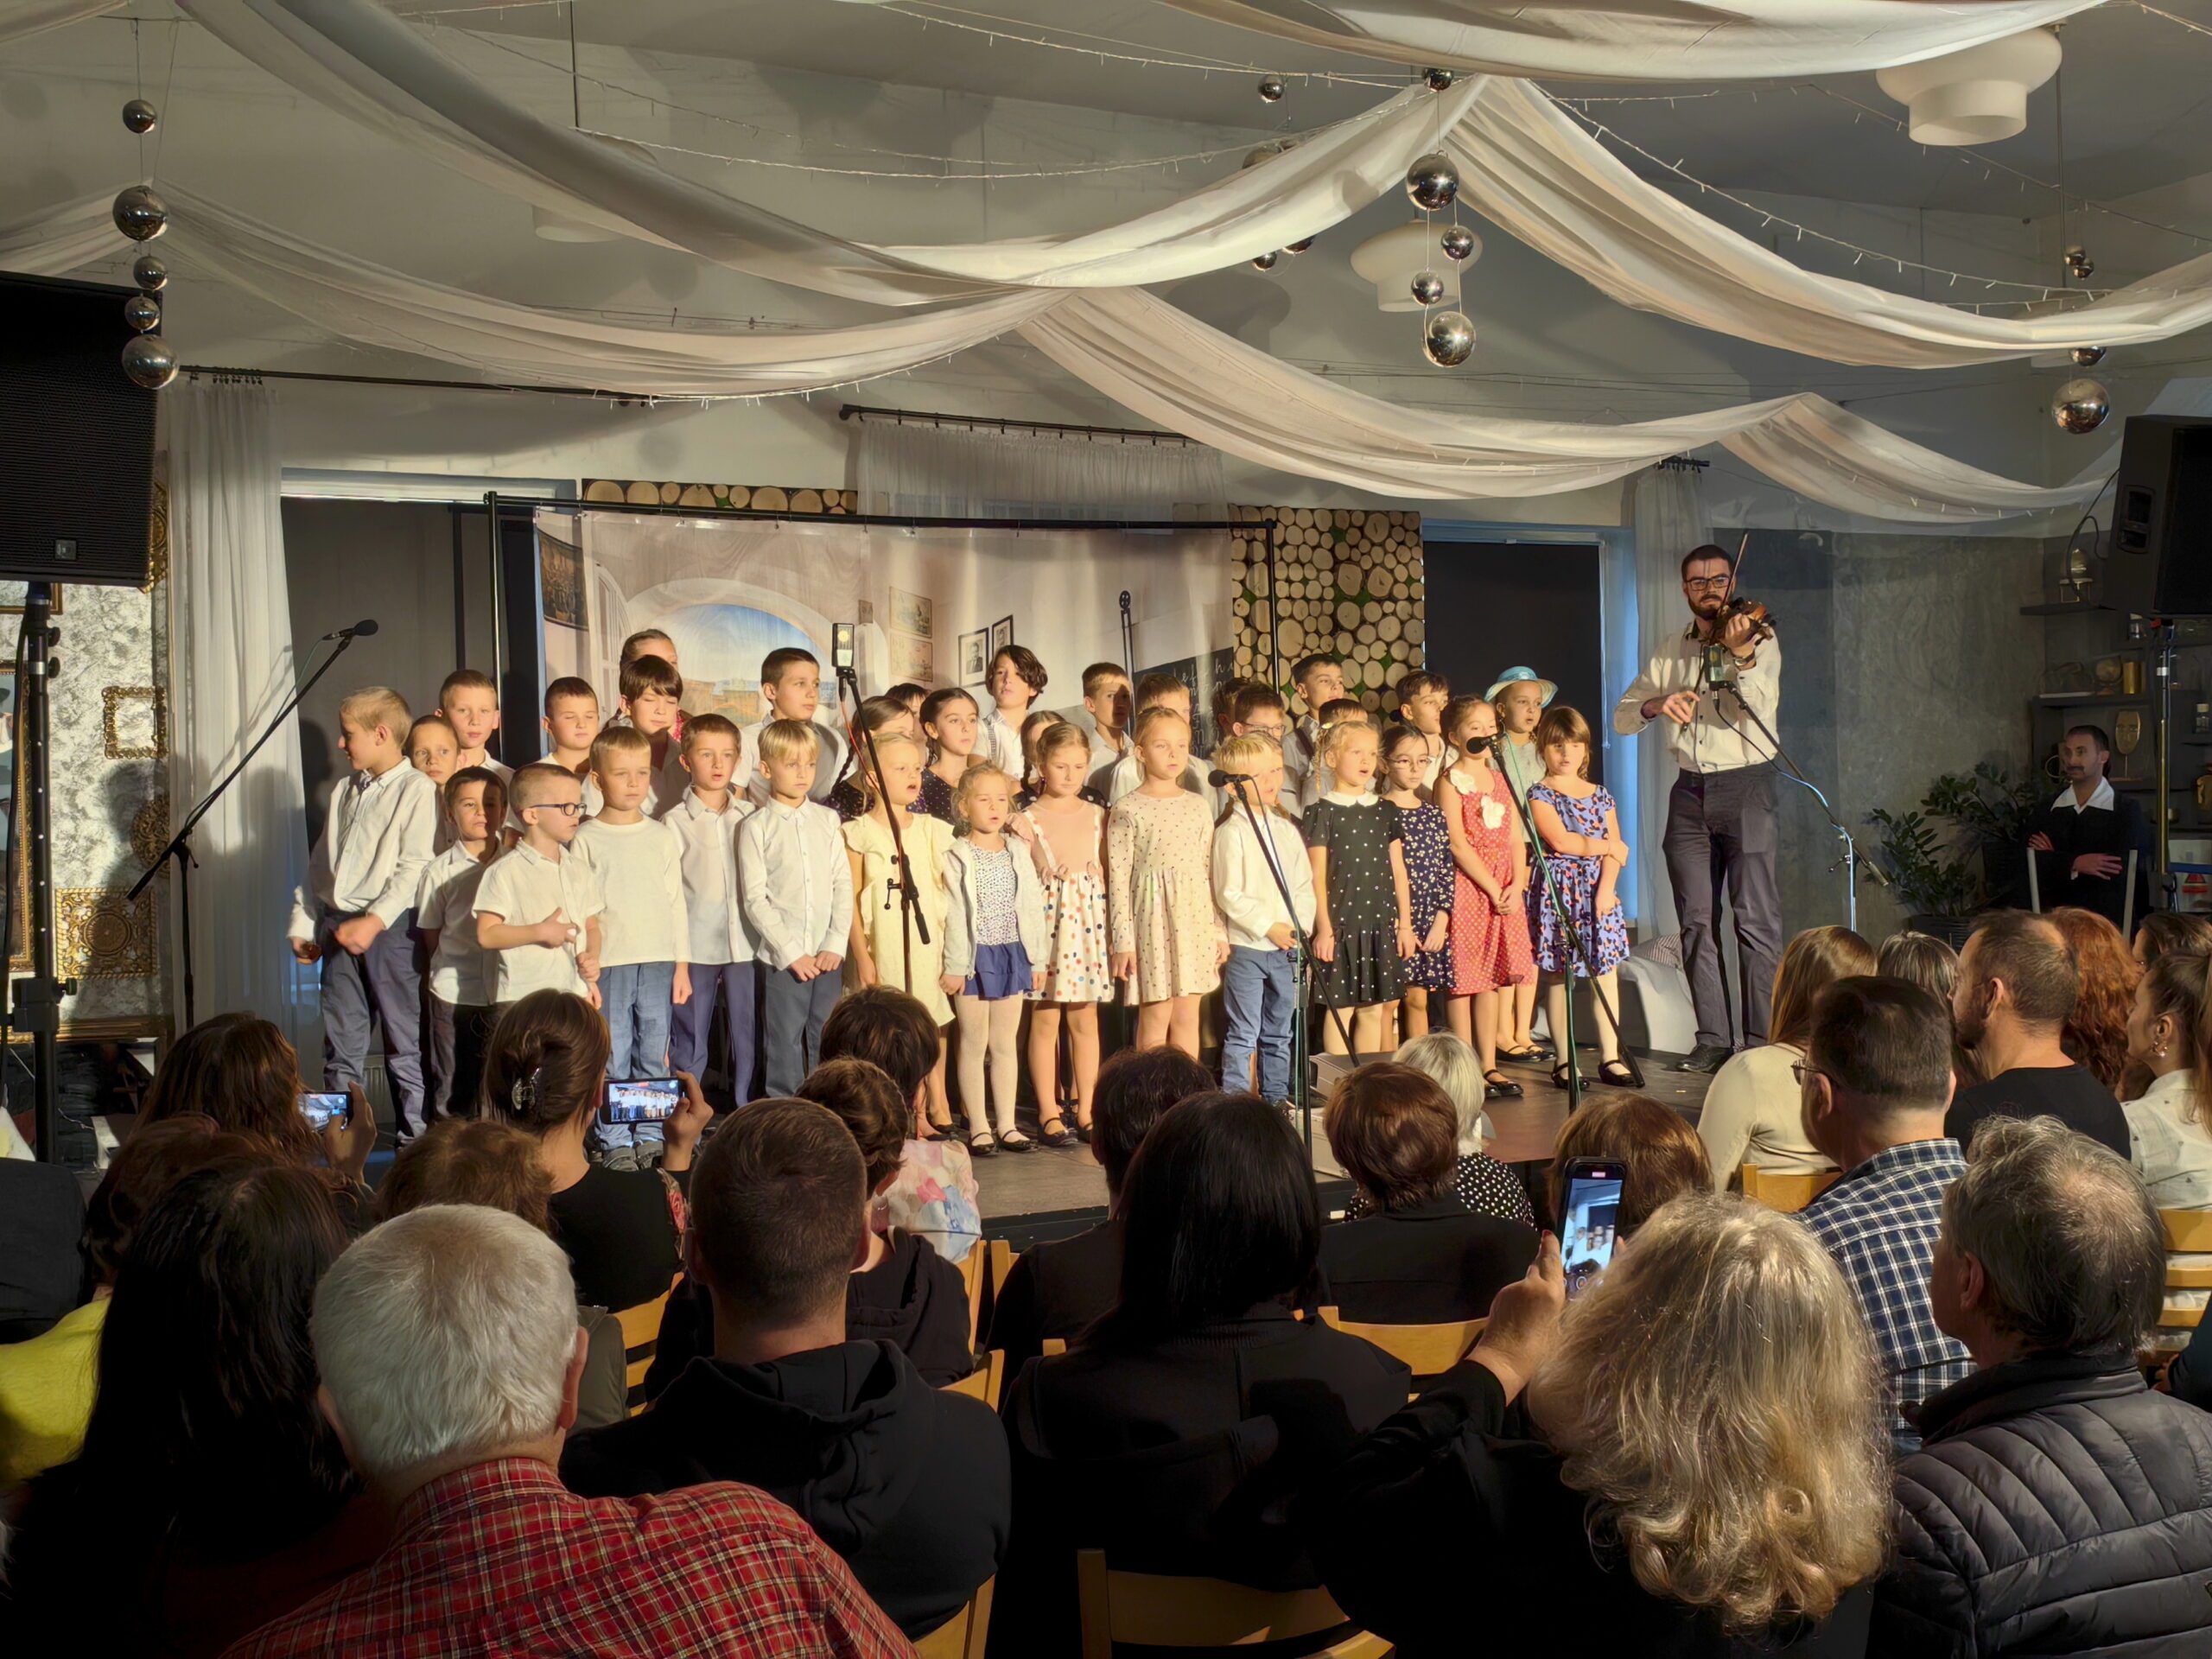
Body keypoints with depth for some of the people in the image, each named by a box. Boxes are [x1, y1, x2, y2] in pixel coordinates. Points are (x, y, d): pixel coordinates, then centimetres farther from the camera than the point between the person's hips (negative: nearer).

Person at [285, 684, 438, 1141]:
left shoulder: (417, 790, -6)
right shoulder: (345, 791, 18)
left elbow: (414, 868, -14)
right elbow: (321, 863, 20)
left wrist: (375, 921, -22)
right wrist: (304, 924, 13)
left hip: (391, 926, -7)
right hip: (339, 927, 7)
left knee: (405, 1041, -1)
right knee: (341, 1041, 9)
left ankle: (416, 1139, 7)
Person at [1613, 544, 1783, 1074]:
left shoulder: (1760, 642, 2)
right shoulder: (1671, 653, 14)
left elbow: (1762, 708, -16)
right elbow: (1621, 719, 7)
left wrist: (1741, 654, -31)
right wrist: (1656, 703, -14)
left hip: (1745, 786, -4)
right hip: (1690, 793, 4)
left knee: (1756, 919, -7)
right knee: (1696, 921, 4)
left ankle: (1762, 1040, -4)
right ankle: (1712, 1039, 10)